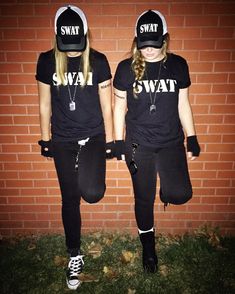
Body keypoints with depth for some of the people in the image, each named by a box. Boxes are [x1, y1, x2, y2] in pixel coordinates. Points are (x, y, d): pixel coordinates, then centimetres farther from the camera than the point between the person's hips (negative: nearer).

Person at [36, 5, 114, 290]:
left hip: (93, 136, -1)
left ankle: (88, 173, 17)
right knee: (70, 199, 9)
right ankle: (74, 256, 31)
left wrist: (109, 141, -1)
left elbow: (106, 104, -1)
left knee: (91, 193, -23)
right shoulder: (47, 61, 0)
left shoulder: (98, 61, -3)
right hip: (62, 140, 2)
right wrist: (45, 140, 6)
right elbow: (44, 104, 5)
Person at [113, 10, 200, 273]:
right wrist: (119, 142, -1)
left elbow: (183, 104, 7)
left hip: (171, 141, 2)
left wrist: (192, 138, 6)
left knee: (181, 194, -13)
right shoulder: (126, 68, -3)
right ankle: (148, 245, 34)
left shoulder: (178, 65, 2)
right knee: (144, 199, 9)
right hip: (139, 144, -1)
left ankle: (166, 190, 26)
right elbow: (119, 107, 1)